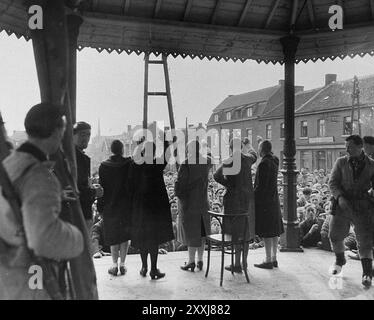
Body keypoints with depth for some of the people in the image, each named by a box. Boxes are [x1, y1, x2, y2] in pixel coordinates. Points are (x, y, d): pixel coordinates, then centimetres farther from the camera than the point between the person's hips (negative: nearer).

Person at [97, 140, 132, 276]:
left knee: (113, 235, 12)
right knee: (125, 234, 10)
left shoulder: (103, 166, -4)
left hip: (110, 206, 1)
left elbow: (101, 187, -3)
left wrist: (100, 206, 4)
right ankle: (122, 264, 9)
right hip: (126, 205, -1)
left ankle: (115, 265, 8)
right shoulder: (129, 164, -8)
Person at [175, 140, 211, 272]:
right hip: (203, 202, 5)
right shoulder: (205, 163, 0)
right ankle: (200, 260, 19)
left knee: (191, 232, 2)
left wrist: (179, 195, 0)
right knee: (201, 231, 13)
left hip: (188, 202, -5)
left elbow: (179, 184, -16)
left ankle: (191, 261, 7)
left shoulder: (186, 164, -17)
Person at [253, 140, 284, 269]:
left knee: (266, 232, -3)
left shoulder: (264, 163, -18)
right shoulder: (274, 161, 8)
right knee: (274, 230, 12)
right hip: (274, 200, 9)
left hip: (264, 200, -9)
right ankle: (274, 258, 20)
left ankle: (268, 261, 3)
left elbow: (261, 185, -19)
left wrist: (252, 199, -11)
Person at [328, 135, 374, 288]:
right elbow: (332, 182, -1)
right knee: (335, 235, 8)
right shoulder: (341, 162, 3)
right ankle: (339, 260, 35)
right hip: (343, 204, 1)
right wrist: (340, 197, -17)